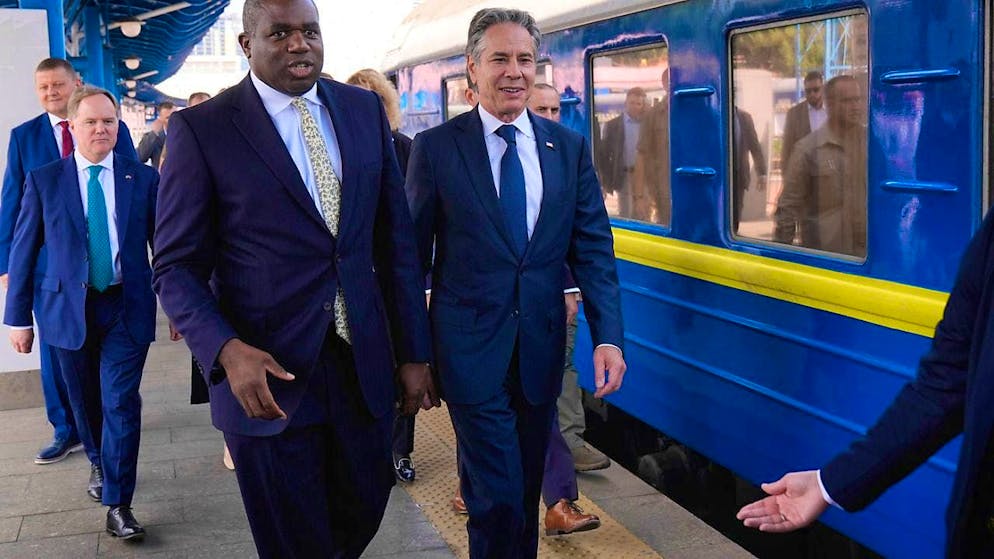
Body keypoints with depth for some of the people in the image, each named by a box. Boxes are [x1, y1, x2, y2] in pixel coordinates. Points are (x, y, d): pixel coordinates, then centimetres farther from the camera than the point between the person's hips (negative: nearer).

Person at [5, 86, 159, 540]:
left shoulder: (143, 179, 0)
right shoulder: (43, 181, 0)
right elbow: (23, 251, 1)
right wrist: (18, 318, 0)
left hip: (127, 307, -1)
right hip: (68, 309, 1)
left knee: (121, 403, -6)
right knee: (85, 401, 16)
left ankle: (118, 505, 2)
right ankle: (98, 464, 43)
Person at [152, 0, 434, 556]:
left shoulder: (365, 109, 5)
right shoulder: (202, 128, -7)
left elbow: (396, 238, 7)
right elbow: (177, 266, -6)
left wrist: (414, 352, 5)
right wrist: (227, 351, -23)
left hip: (364, 364, 4)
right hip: (268, 374, -4)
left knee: (363, 513, 18)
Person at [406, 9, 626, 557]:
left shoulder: (569, 147, 5)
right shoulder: (435, 147, -5)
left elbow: (592, 247, 4)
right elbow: (413, 252, -1)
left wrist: (607, 337, -6)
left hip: (541, 344, 4)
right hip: (471, 347, -3)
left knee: (527, 489, 17)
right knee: (498, 497, -3)